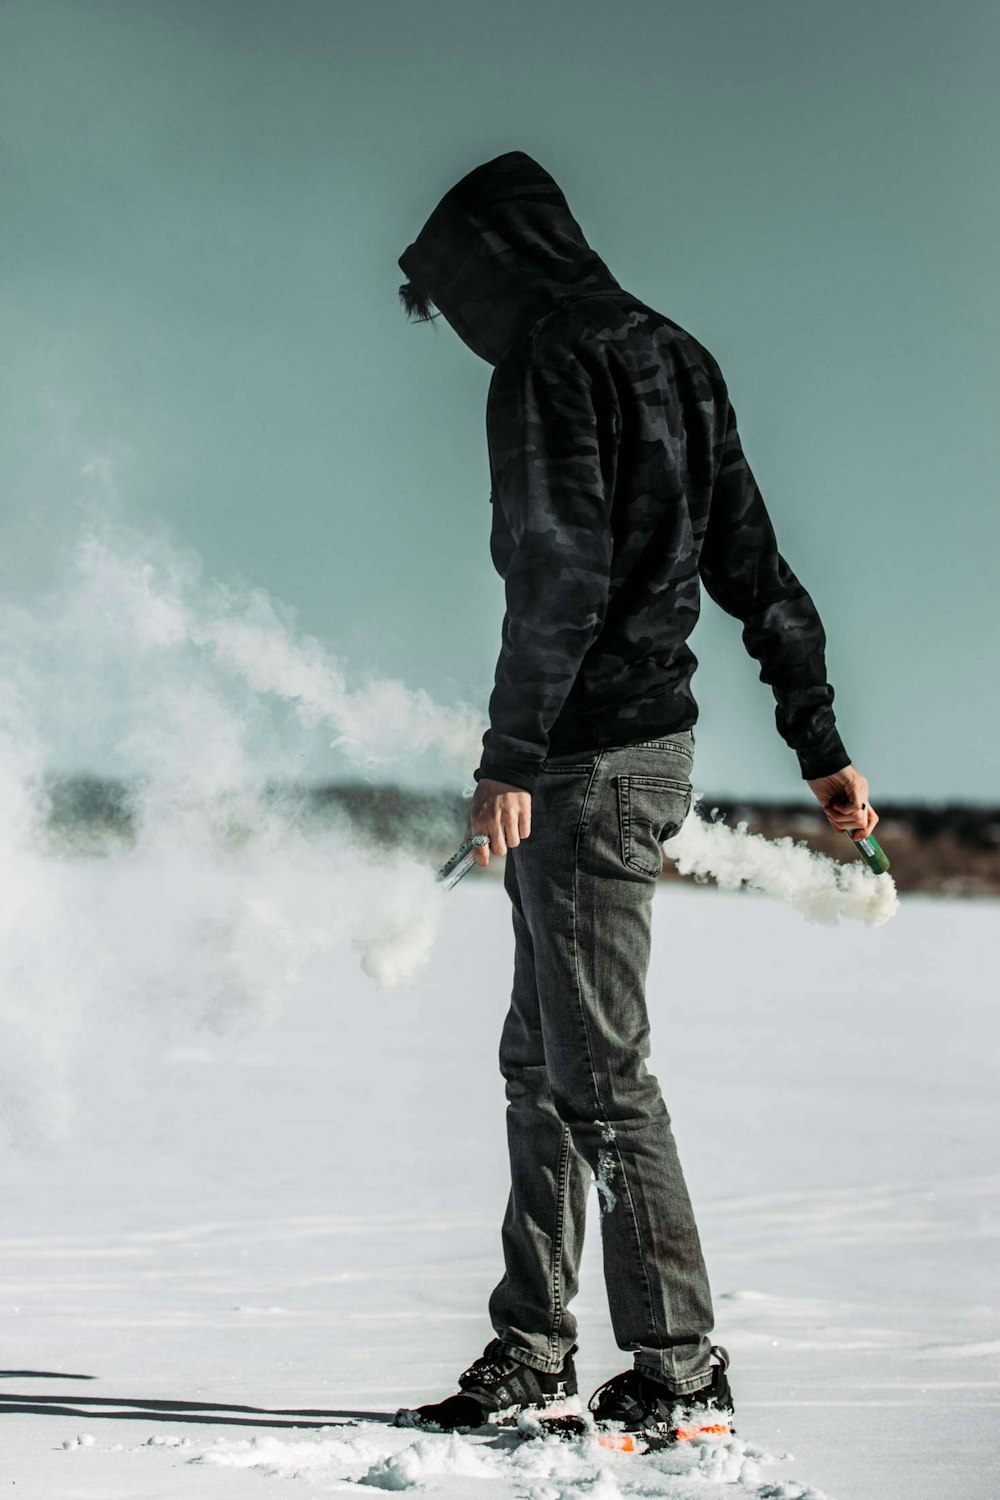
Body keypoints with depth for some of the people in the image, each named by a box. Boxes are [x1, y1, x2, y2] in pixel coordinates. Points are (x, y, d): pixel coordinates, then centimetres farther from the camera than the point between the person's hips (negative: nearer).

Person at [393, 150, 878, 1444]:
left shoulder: (552, 364, -11)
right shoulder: (675, 363, 17)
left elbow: (561, 576, -22)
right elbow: (757, 574, 20)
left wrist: (508, 757, -23)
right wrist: (821, 746, 23)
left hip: (588, 757, -10)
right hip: (650, 742, 10)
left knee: (598, 1071, -7)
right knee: (542, 1060, 15)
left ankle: (680, 1372, -5)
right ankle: (531, 1350, 20)